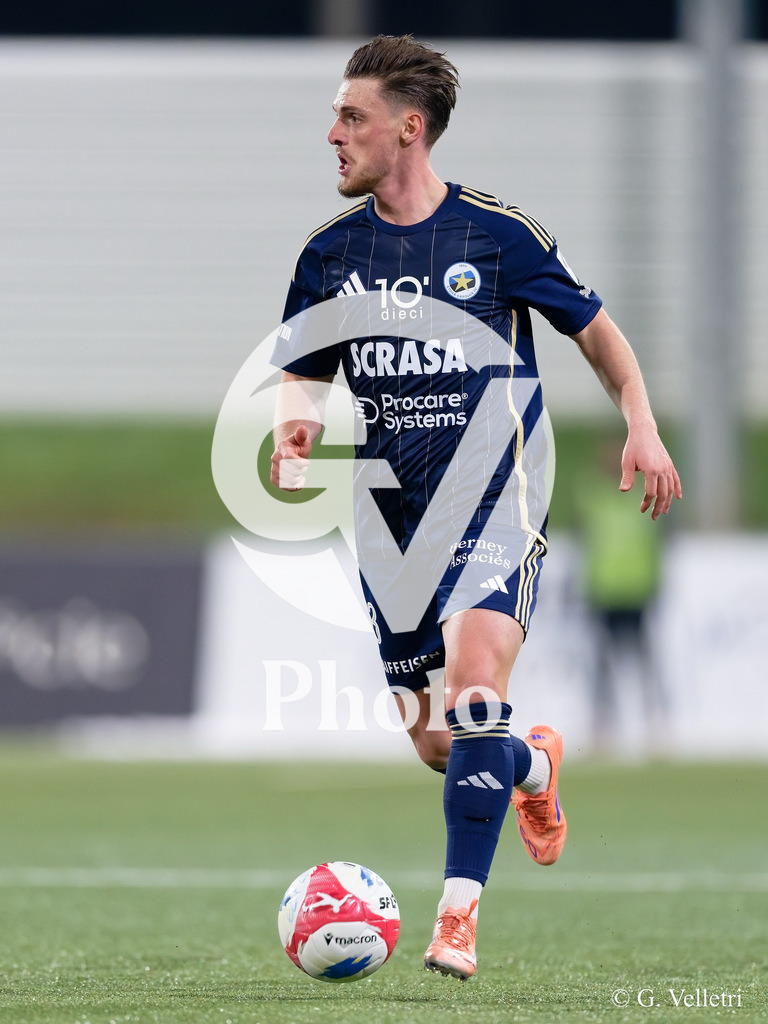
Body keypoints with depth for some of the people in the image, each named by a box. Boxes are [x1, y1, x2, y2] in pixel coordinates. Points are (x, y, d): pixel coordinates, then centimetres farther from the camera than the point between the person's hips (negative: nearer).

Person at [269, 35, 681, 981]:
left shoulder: (498, 234, -6)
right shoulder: (329, 253, 4)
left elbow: (595, 331, 6)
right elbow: (300, 378, 11)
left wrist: (641, 426, -7)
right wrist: (295, 425, -12)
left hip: (493, 502, -4)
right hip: (391, 514, 4)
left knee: (473, 691, -24)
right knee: (434, 744, 7)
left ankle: (458, 918, -20)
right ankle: (536, 767, 43)